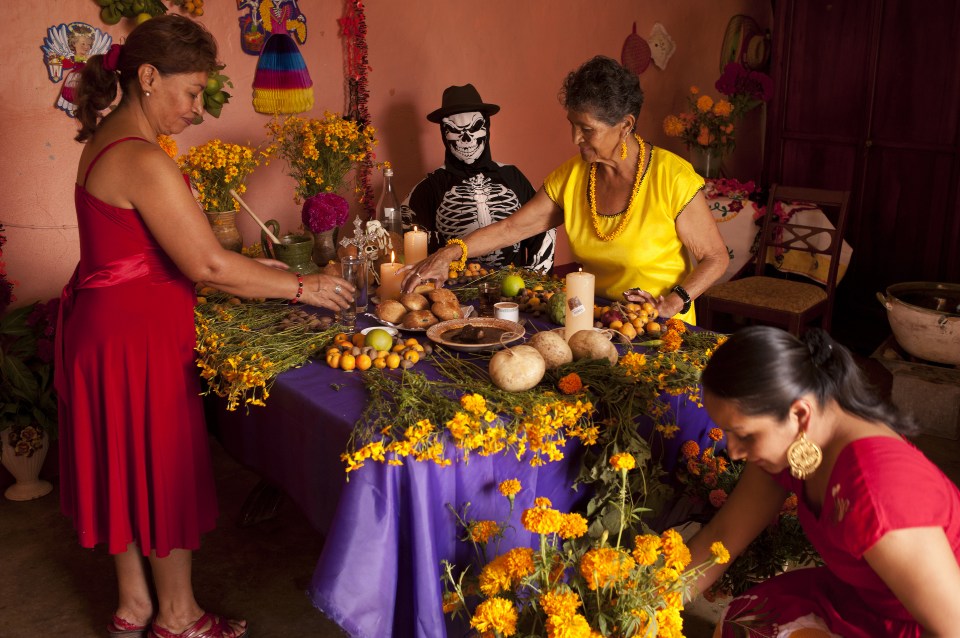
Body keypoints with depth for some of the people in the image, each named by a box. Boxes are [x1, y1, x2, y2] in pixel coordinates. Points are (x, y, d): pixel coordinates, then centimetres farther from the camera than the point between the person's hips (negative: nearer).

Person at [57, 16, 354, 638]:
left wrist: (255, 269, 10)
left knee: (129, 467, 19)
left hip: (109, 324, 10)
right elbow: (208, 265, -24)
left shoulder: (109, 140, 9)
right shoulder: (143, 161, -23)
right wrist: (301, 286, -14)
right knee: (165, 470, 6)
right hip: (136, 336, -10)